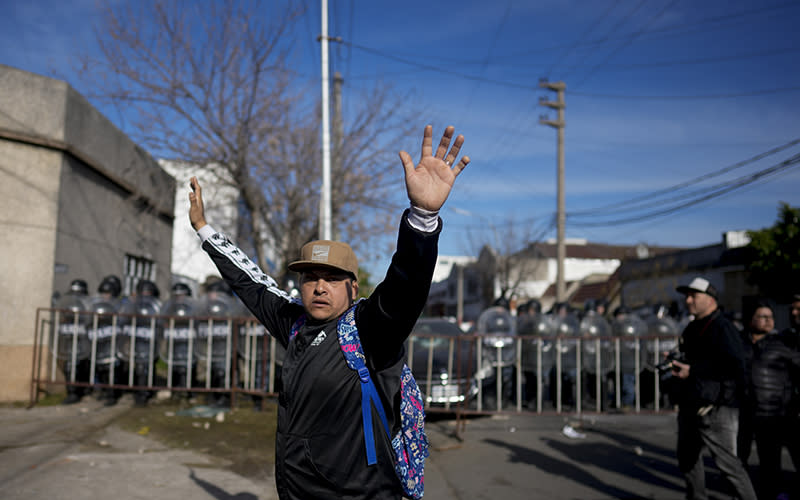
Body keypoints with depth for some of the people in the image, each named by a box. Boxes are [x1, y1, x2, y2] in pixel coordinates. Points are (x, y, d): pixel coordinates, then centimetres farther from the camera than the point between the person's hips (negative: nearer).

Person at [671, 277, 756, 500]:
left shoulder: (723, 328, -13)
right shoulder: (692, 328, 16)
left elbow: (733, 366, -25)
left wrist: (692, 371, -23)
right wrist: (678, 363, 9)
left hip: (715, 408, -9)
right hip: (690, 406, 9)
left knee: (727, 463, -5)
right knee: (687, 459, 17)